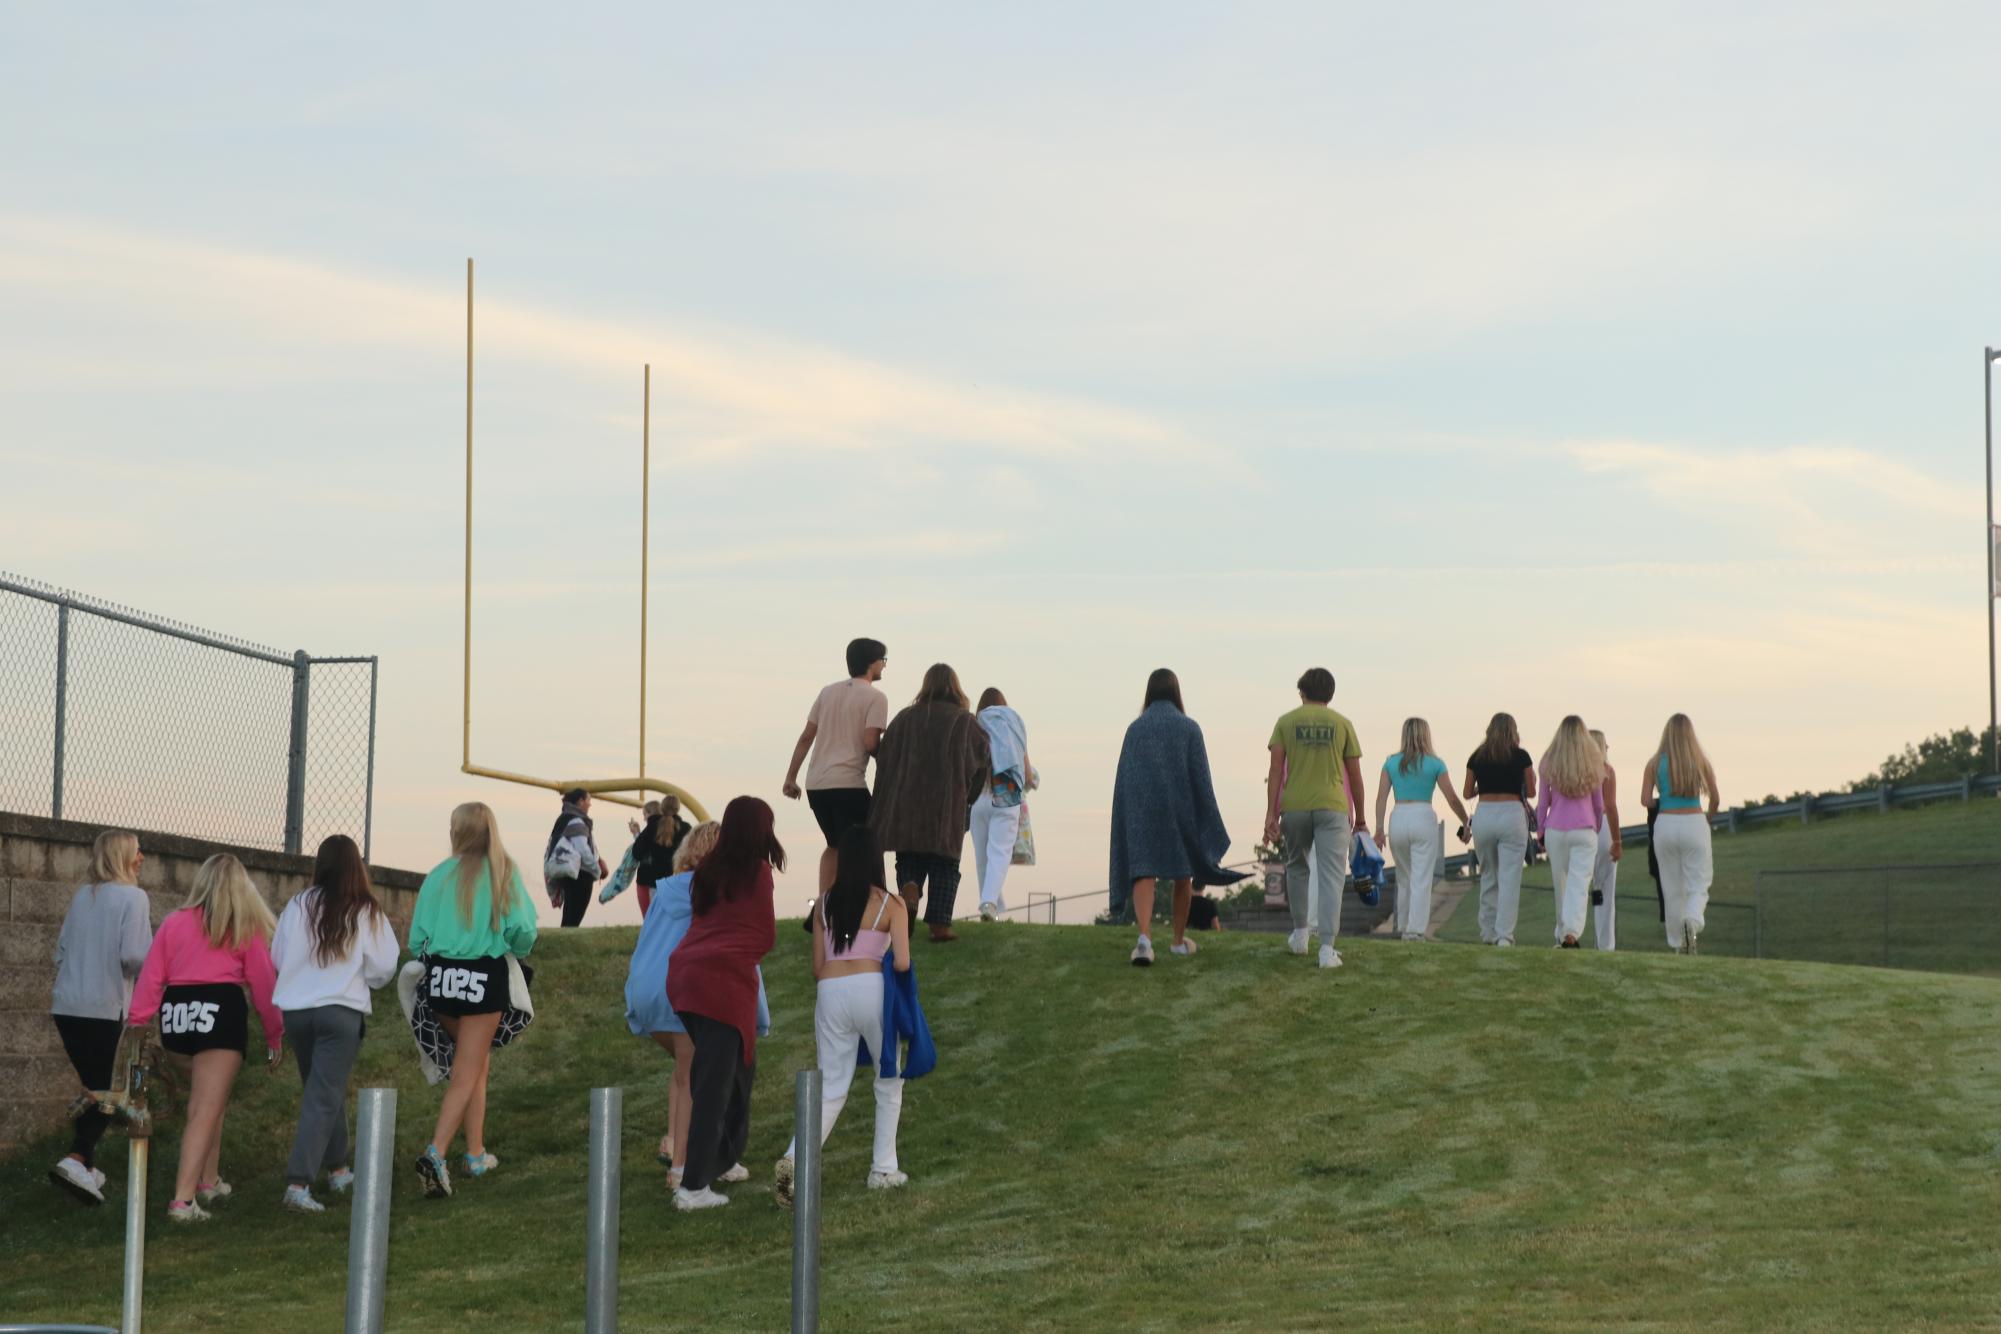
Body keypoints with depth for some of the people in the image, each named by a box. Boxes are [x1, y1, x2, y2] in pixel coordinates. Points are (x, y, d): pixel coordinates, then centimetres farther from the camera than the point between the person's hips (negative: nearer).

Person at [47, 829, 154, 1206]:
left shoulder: (81, 896, 10)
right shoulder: (132, 897, -9)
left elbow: (60, 951, 14)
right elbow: (134, 956, -17)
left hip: (67, 1005, 6)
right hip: (107, 1007, -6)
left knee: (91, 1086, 18)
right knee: (104, 1091, -1)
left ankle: (84, 1165, 18)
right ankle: (77, 1159, -20)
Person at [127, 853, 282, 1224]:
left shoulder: (175, 921, 13)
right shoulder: (247, 927, 7)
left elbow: (151, 974, 6)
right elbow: (263, 983, 6)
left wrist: (138, 1021, 4)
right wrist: (274, 1035, 14)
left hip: (177, 1012, 4)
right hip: (220, 1010, -4)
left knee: (206, 1099, 24)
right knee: (207, 1109, -8)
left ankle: (208, 1182, 32)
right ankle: (184, 1200, -19)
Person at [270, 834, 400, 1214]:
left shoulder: (299, 906, 1)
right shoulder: (366, 912, -6)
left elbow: (276, 957, 7)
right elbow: (383, 967, -5)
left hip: (295, 1008, 4)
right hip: (341, 1011, -4)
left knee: (326, 1091, 21)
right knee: (324, 1099, -4)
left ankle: (337, 1170, 33)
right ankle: (298, 1184, -15)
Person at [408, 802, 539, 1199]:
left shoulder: (440, 875, 1)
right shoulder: (503, 873, -3)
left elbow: (417, 938, 0)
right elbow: (523, 929, -12)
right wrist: (518, 950, 10)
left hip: (441, 976, 3)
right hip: (484, 977, -3)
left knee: (475, 1062, 21)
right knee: (466, 1074, -1)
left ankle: (476, 1154, 22)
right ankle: (435, 1153, -19)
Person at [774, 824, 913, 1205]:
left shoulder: (825, 903, 12)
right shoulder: (891, 904, 2)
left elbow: (817, 966, 13)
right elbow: (902, 963, -7)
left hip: (830, 992, 3)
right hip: (871, 989, -3)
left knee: (831, 1088, 7)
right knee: (889, 1081, 18)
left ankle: (794, 1159, -15)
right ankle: (883, 1169, 17)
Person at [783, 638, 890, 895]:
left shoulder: (828, 692, 16)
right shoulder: (875, 698, -4)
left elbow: (806, 737, 13)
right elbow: (870, 743, -15)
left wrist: (791, 777, 16)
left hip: (815, 784, 7)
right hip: (849, 783, -7)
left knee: (835, 845, 22)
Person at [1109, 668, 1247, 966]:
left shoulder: (1135, 728, 3)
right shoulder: (1189, 727, -2)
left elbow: (1124, 777, 3)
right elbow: (1200, 776, -6)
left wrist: (1126, 823, 9)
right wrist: (1208, 823, -2)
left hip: (1142, 809, 0)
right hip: (1180, 807, 0)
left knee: (1144, 875, -8)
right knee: (1183, 871, 19)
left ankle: (1144, 938, -31)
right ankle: (1179, 940, 29)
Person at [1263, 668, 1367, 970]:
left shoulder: (1286, 722, 5)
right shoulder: (1342, 724, 5)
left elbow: (1276, 770, -2)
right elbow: (1354, 775, 7)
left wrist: (1271, 814, -3)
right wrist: (1360, 818, 16)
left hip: (1294, 806, 1)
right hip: (1332, 808, -1)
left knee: (1296, 867, 23)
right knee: (1331, 877, -3)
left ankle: (1300, 934, 27)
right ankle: (1327, 948, -12)